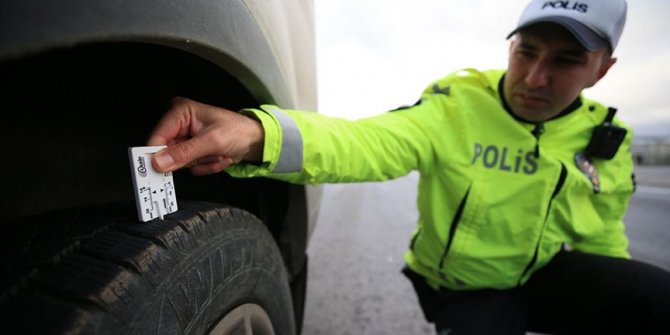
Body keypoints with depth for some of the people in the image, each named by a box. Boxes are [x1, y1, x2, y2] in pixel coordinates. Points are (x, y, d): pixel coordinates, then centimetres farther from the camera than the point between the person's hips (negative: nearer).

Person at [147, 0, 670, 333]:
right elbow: (369, 142, -39)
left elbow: (603, 238, 8)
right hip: (463, 289, -3)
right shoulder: (455, 105, -22)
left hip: (549, 275, 4)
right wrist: (254, 133, -56)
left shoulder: (607, 140, -5)